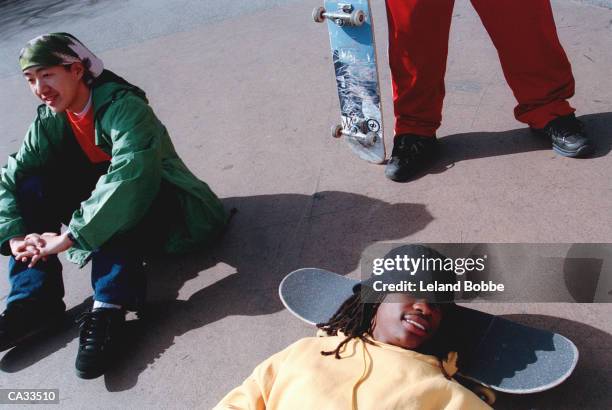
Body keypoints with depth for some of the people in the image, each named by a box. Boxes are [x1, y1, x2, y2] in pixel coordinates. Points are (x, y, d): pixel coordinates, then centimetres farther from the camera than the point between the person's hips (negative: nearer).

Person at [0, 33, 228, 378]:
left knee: (113, 199, -35)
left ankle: (109, 308, -35)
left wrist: (69, 237, -39)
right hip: (105, 213, 6)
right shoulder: (50, 121, -1)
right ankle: (35, 301, -15)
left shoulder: (123, 106, -23)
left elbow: (129, 175, -39)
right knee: (32, 186, -12)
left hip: (156, 205, -6)